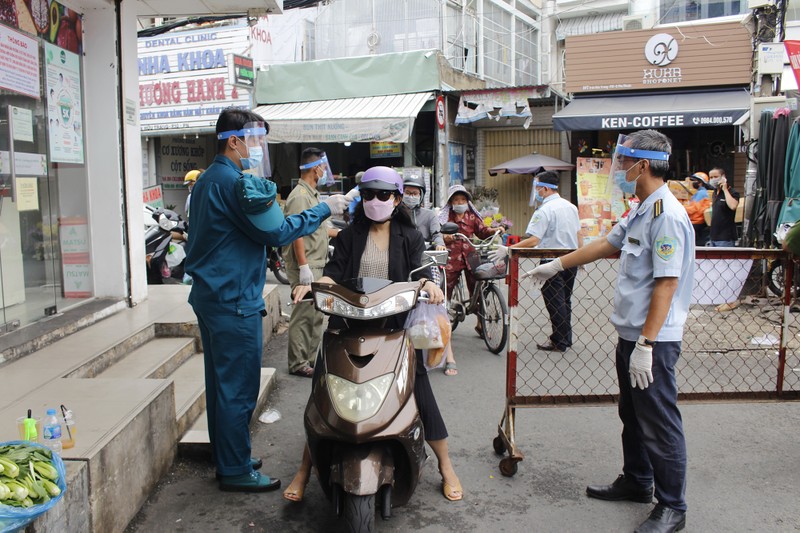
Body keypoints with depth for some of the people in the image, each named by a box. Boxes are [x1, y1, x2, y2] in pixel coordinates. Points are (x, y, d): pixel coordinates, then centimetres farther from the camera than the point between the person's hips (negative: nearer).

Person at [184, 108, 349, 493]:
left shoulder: (208, 179, 16)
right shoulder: (236, 182, -17)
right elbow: (275, 232, -19)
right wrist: (323, 209, -12)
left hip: (210, 295, 11)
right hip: (234, 301, -11)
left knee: (221, 382, 18)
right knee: (239, 388, -2)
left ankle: (225, 457, 30)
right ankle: (235, 470, 9)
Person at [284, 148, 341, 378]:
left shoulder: (312, 194, 18)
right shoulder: (300, 196, -15)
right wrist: (304, 266, -24)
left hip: (317, 265, 10)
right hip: (306, 267, -10)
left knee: (316, 315, 15)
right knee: (303, 315, -5)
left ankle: (311, 358, 26)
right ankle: (298, 363, 4)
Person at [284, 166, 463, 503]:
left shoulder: (410, 237, 10)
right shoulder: (350, 235, 11)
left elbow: (417, 271, -4)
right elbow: (334, 272, -1)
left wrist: (428, 284, -27)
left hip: (395, 325, 0)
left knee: (420, 389, -2)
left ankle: (446, 467, 16)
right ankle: (304, 470, 14)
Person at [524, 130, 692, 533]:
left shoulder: (667, 215, -19)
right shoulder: (641, 212, 13)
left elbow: (666, 284, -23)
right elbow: (605, 245, 24)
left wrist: (646, 344, -24)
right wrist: (556, 266, 29)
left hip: (653, 340, -10)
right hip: (630, 334, 10)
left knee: (660, 424, 1)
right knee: (632, 416, 21)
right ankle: (636, 482, 38)